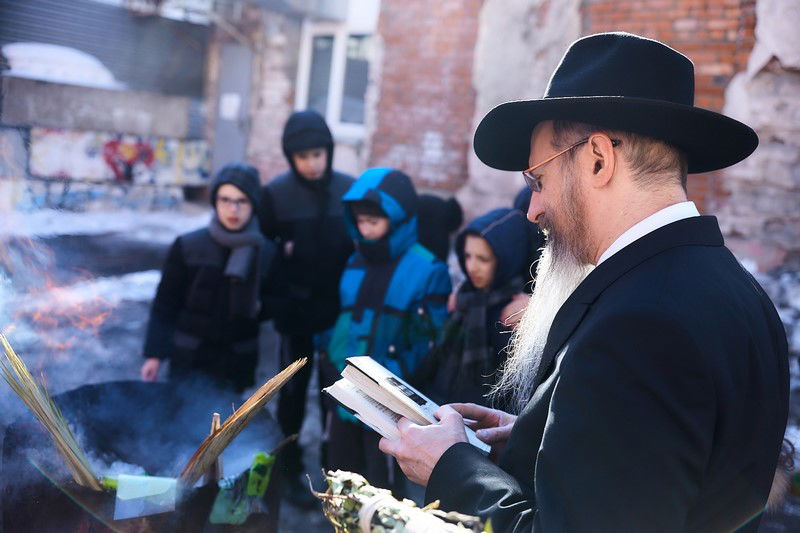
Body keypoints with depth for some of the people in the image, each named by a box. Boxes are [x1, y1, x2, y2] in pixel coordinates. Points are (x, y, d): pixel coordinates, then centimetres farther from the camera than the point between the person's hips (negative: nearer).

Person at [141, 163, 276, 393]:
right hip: (190, 359, -1)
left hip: (237, 363, 1)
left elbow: (273, 304, 11)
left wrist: (258, 307, -10)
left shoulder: (266, 252, -1)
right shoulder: (187, 247, -6)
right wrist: (154, 354, -4)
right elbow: (165, 305, -1)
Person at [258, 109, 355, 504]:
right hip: (295, 309, -1)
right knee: (293, 390, 11)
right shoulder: (276, 193, -8)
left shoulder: (351, 190, -4)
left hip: (340, 309, 1)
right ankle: (292, 468, 26)